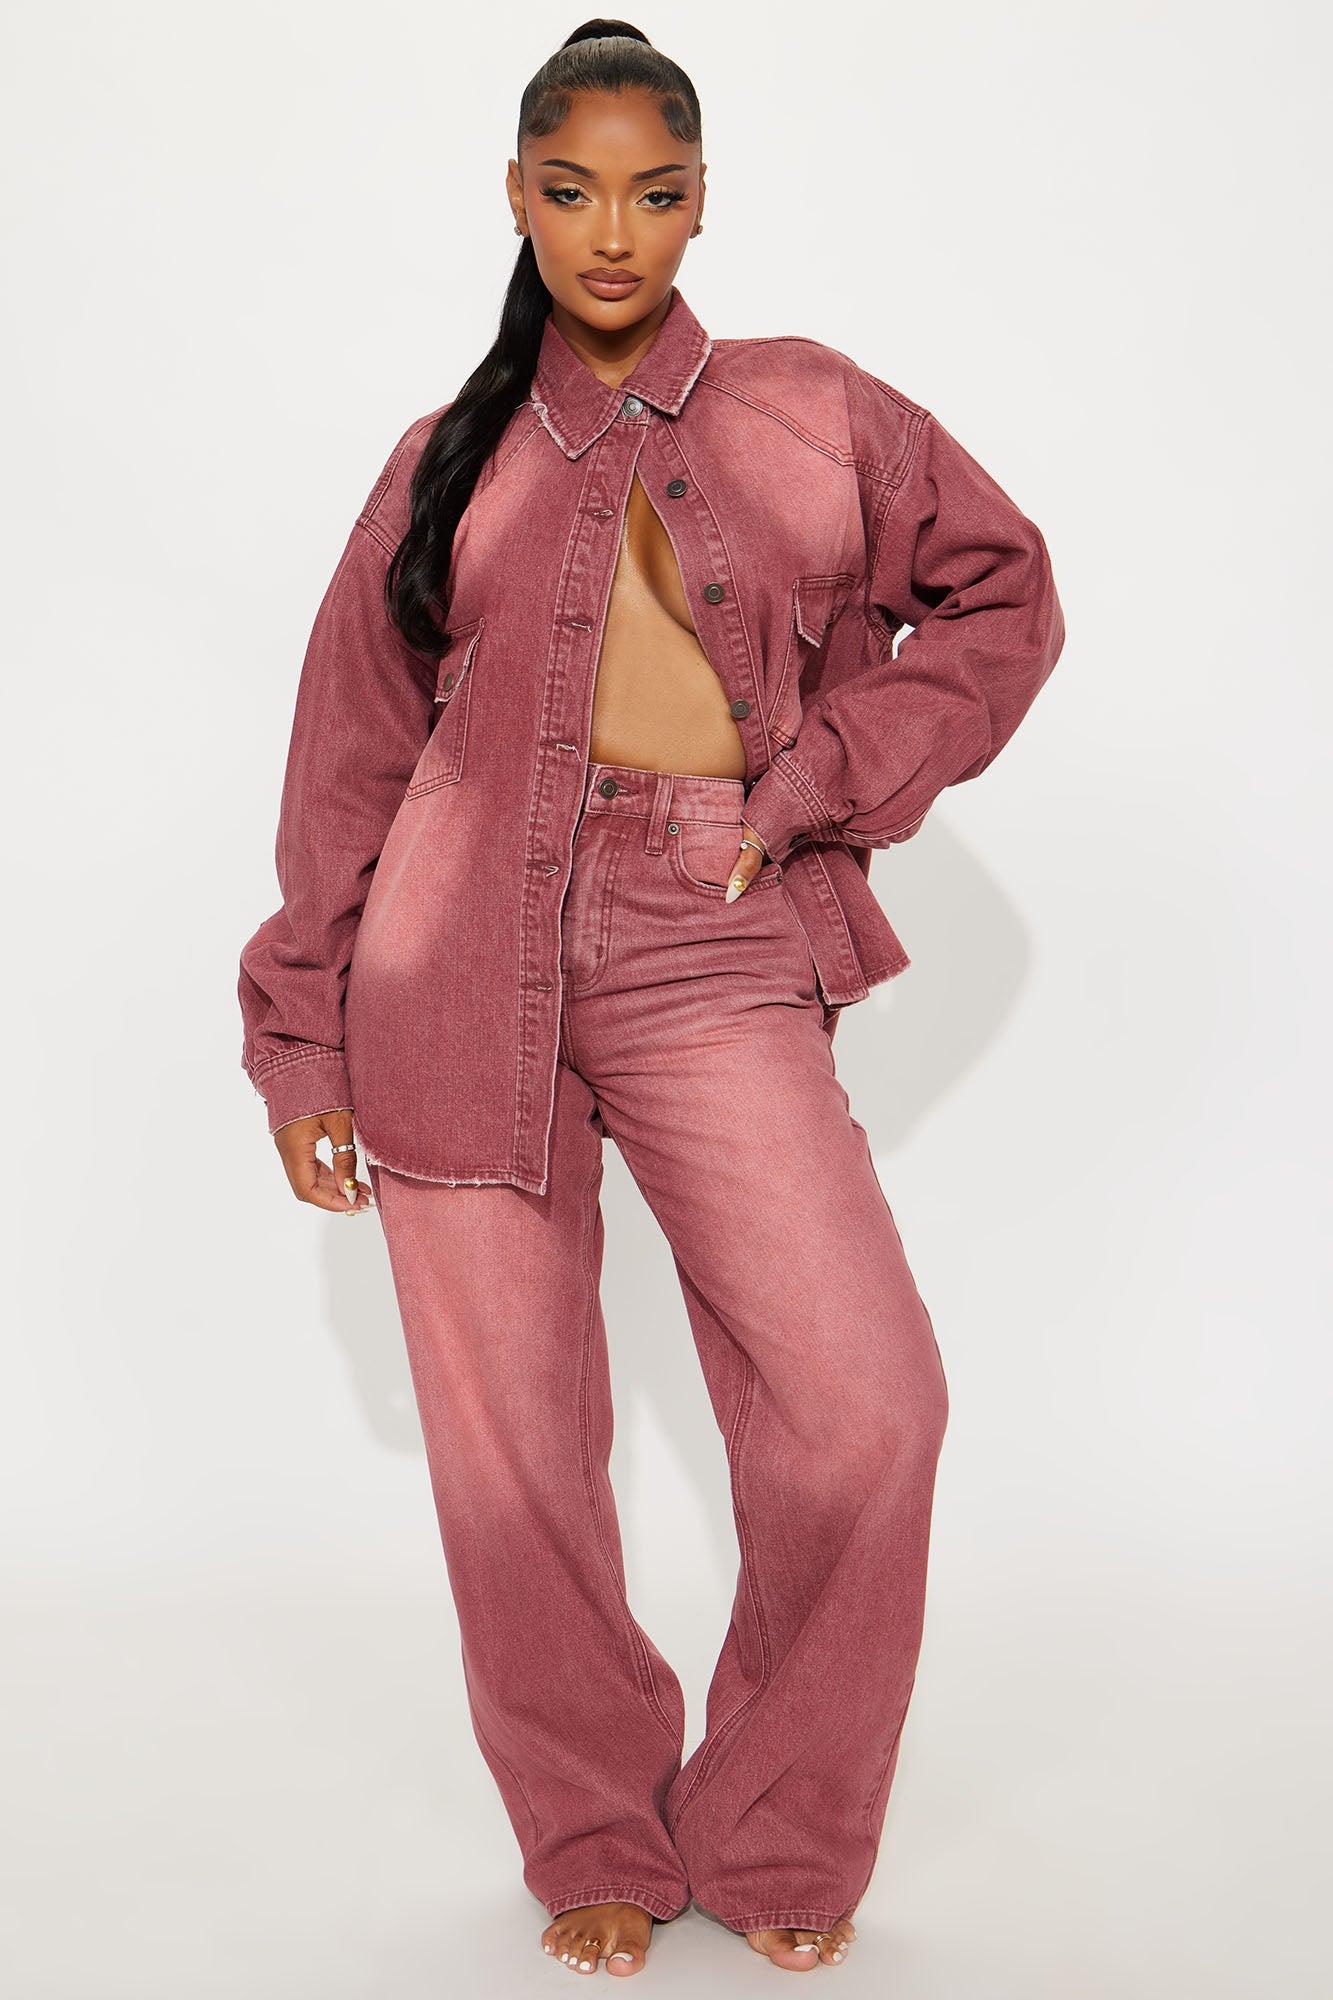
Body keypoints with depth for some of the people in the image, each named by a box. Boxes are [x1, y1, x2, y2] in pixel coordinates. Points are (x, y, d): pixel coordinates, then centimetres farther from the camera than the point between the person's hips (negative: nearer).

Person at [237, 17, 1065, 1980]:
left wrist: (819, 777, 3)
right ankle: (596, 1840, 23)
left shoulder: (810, 413, 11)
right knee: (512, 1441, 2)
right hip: (467, 960, 1)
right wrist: (303, 1032, 14)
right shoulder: (449, 464, 13)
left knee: (866, 1401, -13)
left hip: (712, 966, -1)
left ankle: (779, 1838, 10)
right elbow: (352, 760, 15)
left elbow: (1000, 596, 16)